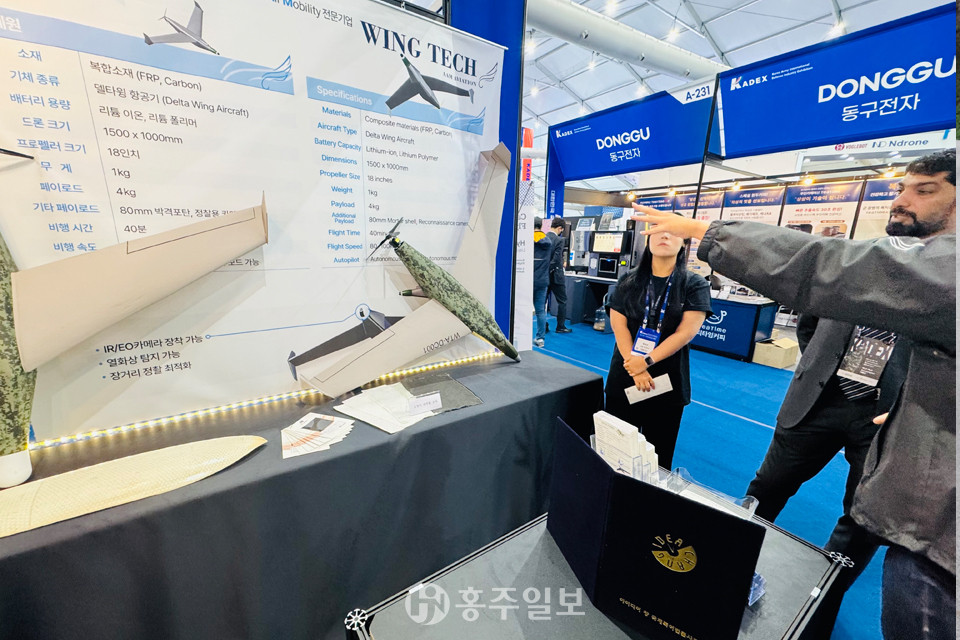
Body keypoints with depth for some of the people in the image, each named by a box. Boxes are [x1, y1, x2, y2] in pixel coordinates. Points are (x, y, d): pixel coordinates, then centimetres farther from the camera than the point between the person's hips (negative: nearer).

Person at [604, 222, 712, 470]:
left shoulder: (695, 285, -1)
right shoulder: (629, 280, 3)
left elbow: (686, 332, -10)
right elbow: (618, 324, -5)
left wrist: (647, 361, -19)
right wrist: (635, 368, -15)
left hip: (667, 379, -1)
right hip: (624, 376, 1)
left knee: (659, 449, 12)